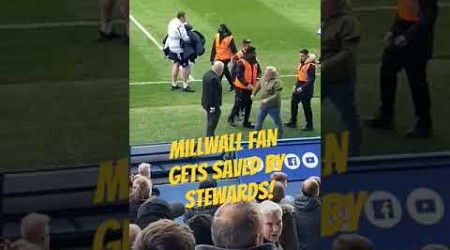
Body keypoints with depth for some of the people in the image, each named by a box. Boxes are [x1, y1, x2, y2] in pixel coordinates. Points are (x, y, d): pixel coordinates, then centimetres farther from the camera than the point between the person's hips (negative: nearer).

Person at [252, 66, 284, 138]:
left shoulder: (277, 82, -22)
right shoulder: (263, 80, 0)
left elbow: (277, 95, -27)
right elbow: (258, 85, 22)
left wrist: (267, 100, -31)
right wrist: (253, 94, 16)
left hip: (273, 106, -8)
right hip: (263, 105, 8)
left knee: (278, 122, 6)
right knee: (259, 120, 19)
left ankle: (280, 137, 18)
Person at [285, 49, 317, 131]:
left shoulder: (310, 66, -18)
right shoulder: (301, 64, 10)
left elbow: (311, 79, -22)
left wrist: (302, 88, -24)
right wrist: (296, 85, 12)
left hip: (306, 89, -9)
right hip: (299, 88, 9)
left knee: (306, 107, -1)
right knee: (293, 103, 14)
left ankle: (309, 125, 11)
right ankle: (293, 122, 28)